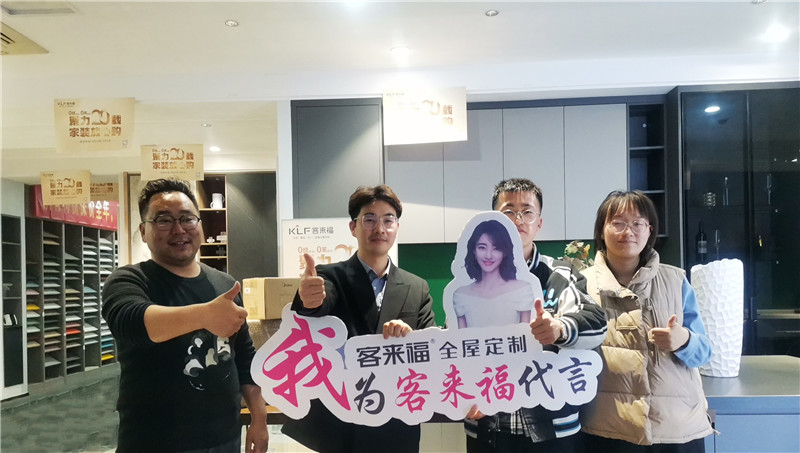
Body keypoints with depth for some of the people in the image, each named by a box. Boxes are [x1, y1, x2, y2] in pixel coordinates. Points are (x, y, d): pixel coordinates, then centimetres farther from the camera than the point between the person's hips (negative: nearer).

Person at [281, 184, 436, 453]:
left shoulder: (418, 289, 6)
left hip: (394, 428, 2)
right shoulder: (331, 277, -3)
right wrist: (309, 301, -46)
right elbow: (318, 312, -23)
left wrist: (409, 337, -20)